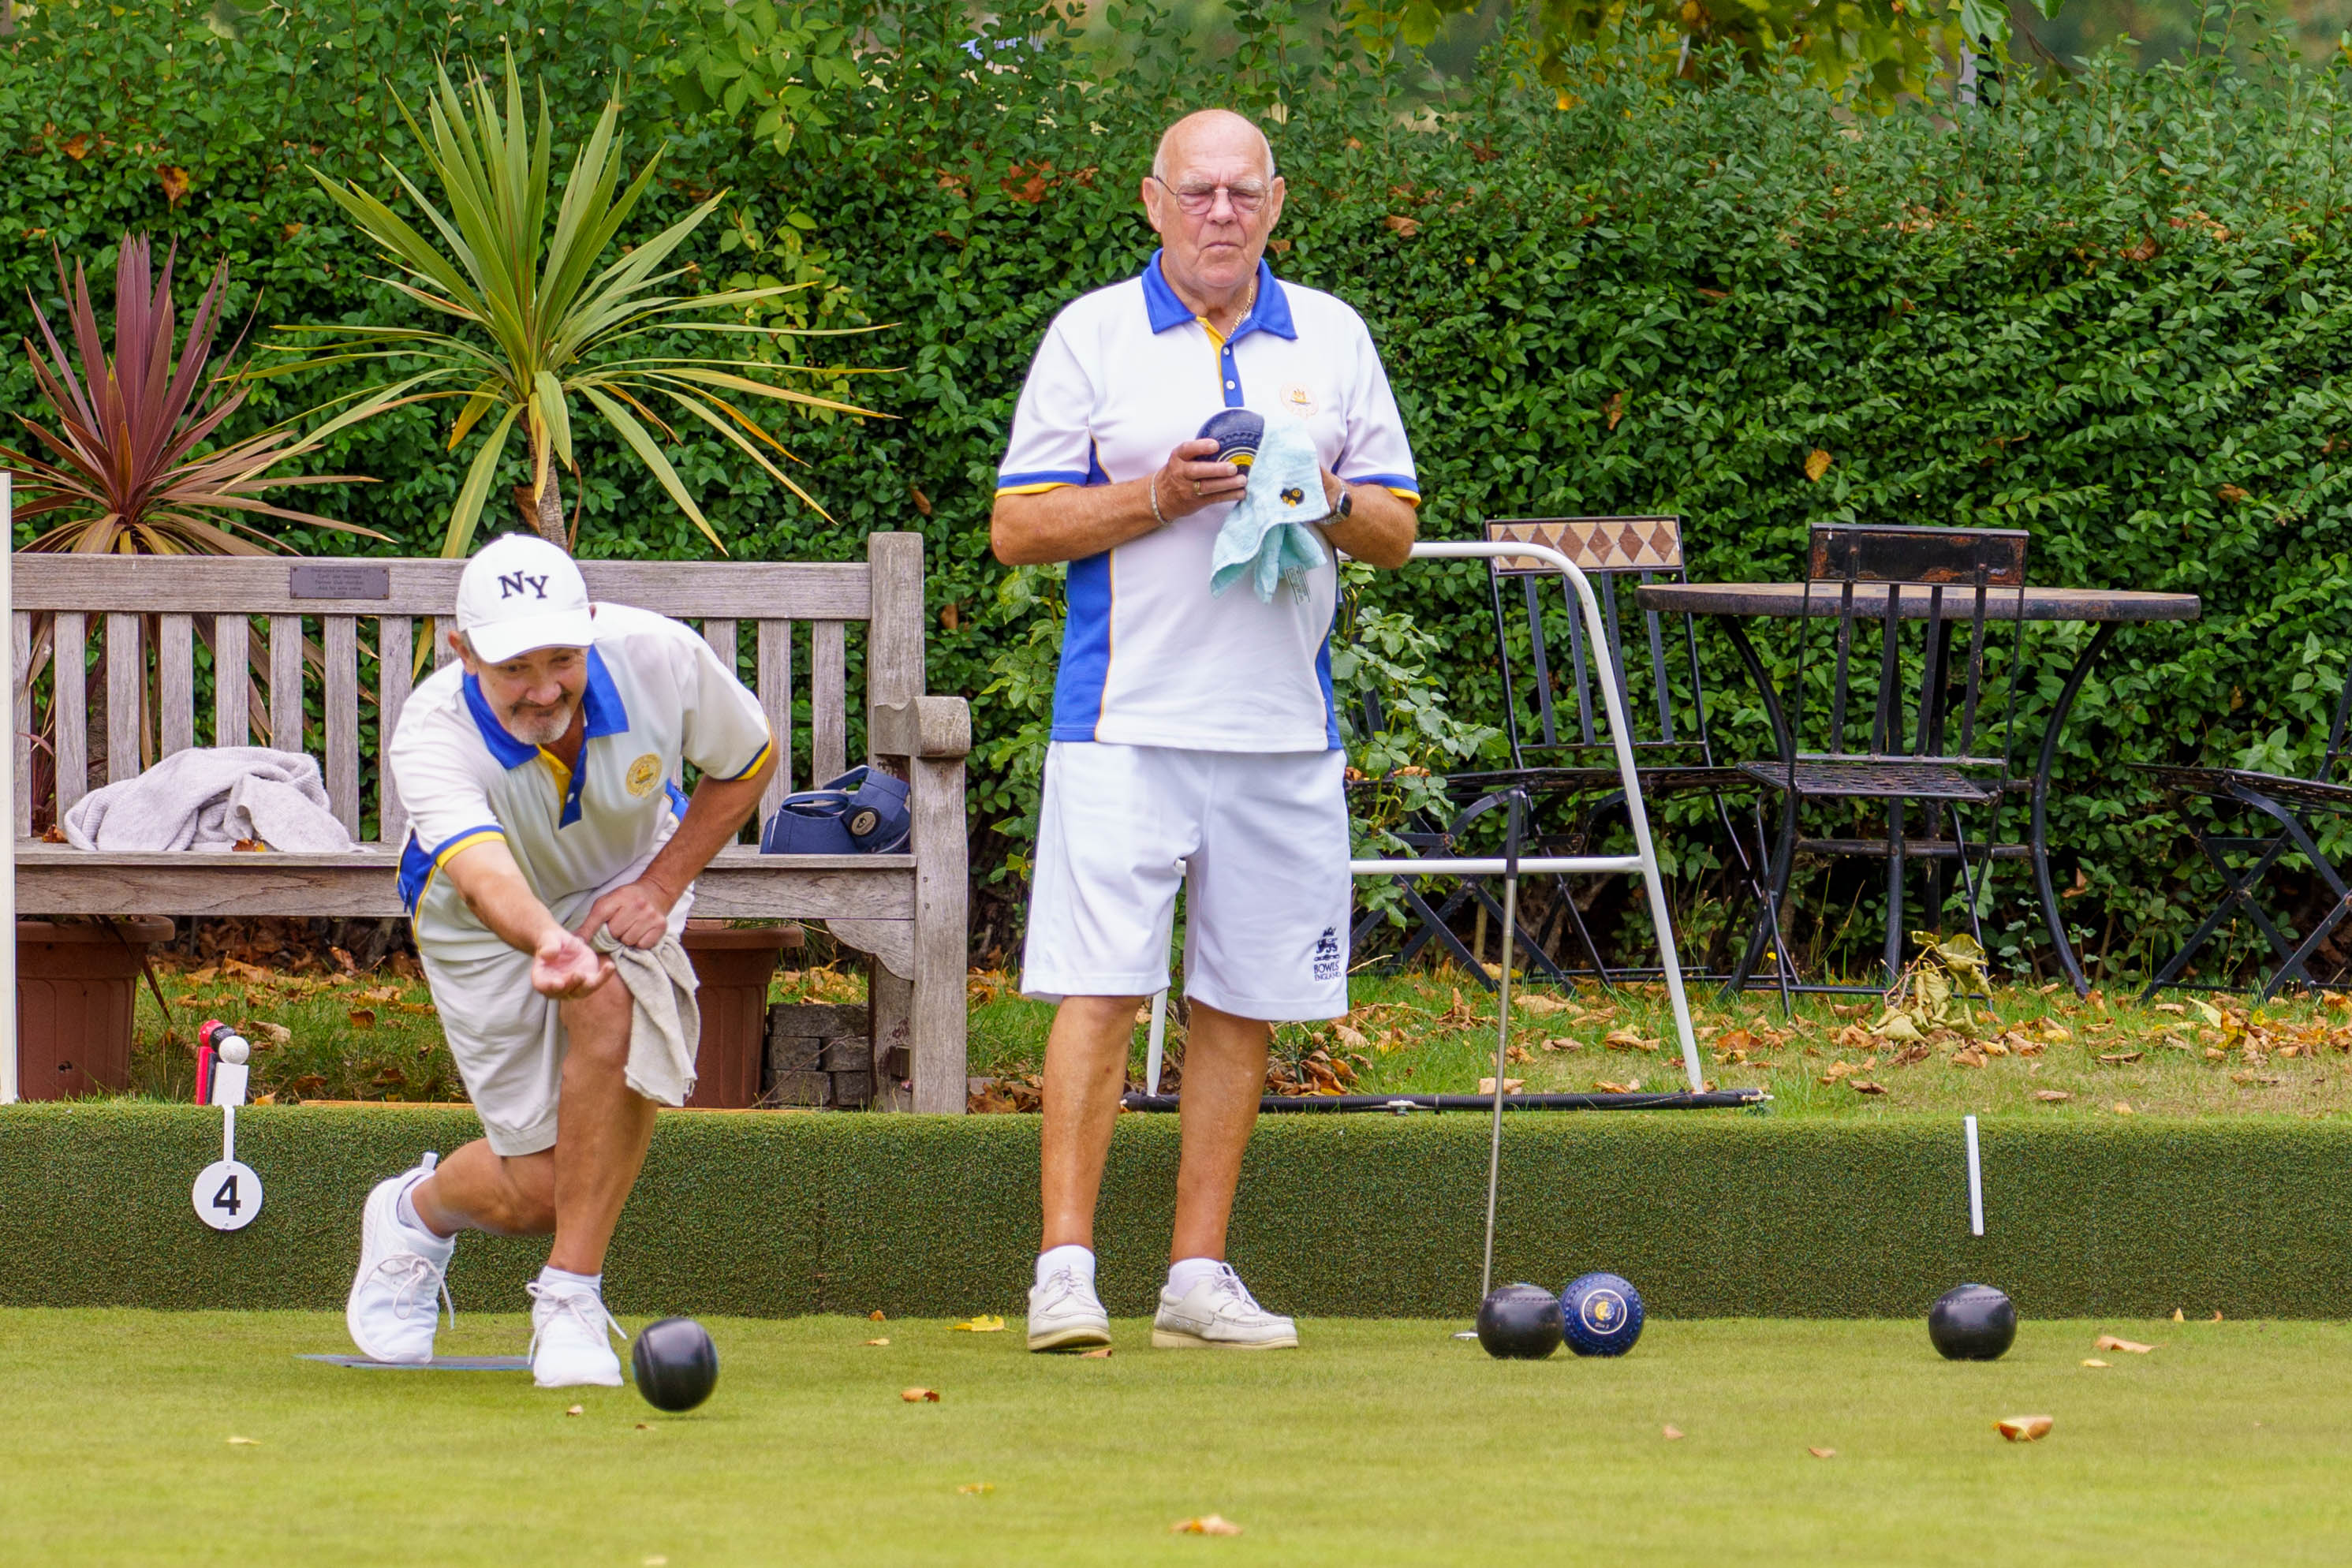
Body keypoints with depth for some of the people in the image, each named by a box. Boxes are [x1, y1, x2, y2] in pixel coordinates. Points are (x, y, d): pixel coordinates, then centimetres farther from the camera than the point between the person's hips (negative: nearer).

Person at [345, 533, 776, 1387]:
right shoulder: (433, 734, -37)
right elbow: (483, 871, -57)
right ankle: (418, 1210, 36)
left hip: (626, 891, 1)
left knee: (613, 1007, -35)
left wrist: (663, 883, -19)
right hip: (484, 930, -1)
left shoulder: (660, 658, -30)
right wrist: (548, 945, -78)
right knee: (539, 1191, -3)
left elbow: (747, 763, -7)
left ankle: (572, 1298, -22)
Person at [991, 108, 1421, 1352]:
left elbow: (1398, 532, 14)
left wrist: (1332, 504, -8)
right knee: (1100, 991, -11)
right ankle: (1065, 1267, -11)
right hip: (1125, 722, -4)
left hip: (1284, 727, 4)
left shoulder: (1331, 339, 12)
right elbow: (1017, 528, 0)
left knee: (1243, 1007, 5)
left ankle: (1199, 1274, 10)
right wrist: (1158, 496, -13)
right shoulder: (1092, 336, 3)